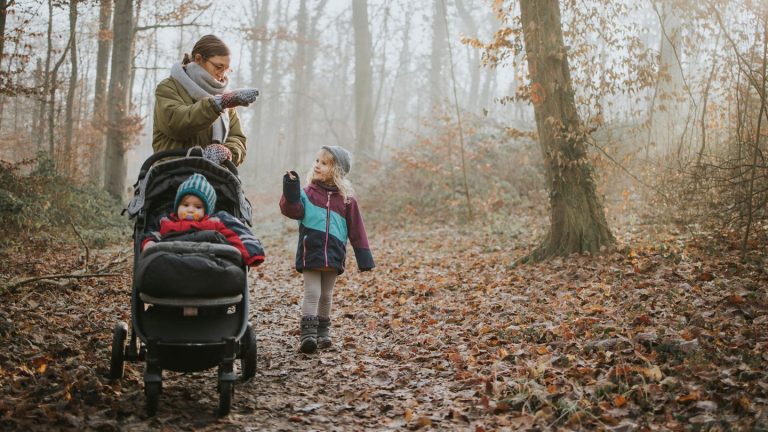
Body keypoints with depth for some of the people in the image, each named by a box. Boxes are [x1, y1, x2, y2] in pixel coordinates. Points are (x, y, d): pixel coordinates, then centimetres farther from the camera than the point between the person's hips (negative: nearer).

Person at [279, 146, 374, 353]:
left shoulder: (346, 200, 4)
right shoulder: (307, 194, 1)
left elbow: (357, 231, 5)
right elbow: (292, 210, -15)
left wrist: (364, 258, 2)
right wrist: (290, 192, -30)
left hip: (333, 256, 2)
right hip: (310, 254, -2)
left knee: (326, 295, 15)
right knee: (312, 293, -6)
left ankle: (323, 331, 29)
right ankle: (308, 334, -8)